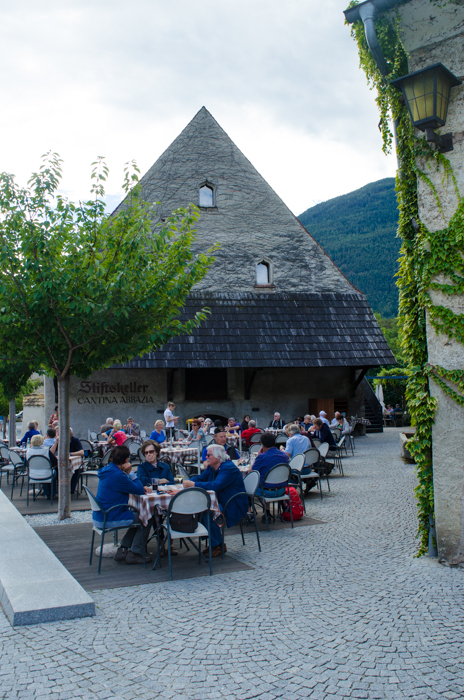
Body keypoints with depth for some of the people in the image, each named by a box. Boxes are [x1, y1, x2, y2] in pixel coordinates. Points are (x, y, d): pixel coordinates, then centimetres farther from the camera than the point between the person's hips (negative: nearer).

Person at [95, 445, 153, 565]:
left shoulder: (107, 470, 8)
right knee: (147, 519, 4)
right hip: (109, 520, -10)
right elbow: (139, 490, -16)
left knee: (138, 517, 25)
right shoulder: (118, 475, -24)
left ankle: (122, 551, 22)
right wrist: (130, 472, -9)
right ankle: (134, 554, 8)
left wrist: (142, 487, 1)